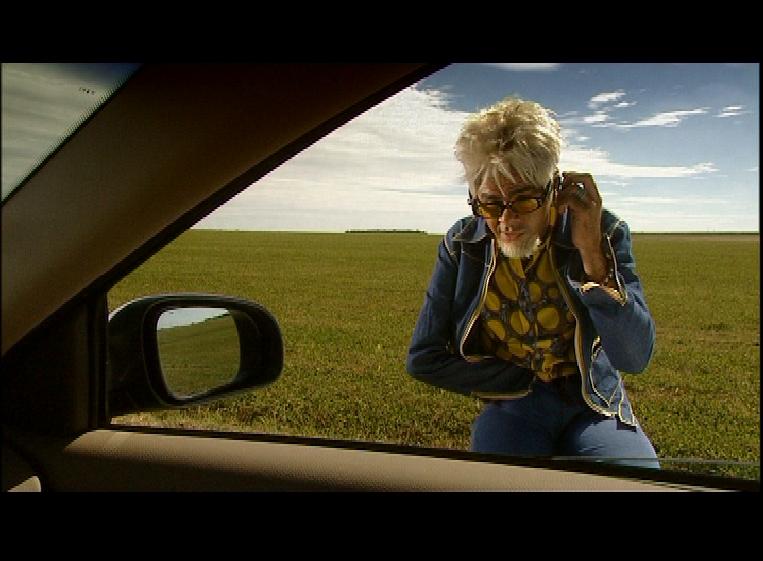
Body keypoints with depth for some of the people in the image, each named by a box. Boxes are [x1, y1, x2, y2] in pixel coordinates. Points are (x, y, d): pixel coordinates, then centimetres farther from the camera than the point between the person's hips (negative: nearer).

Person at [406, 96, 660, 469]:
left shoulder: (603, 233, -11)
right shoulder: (462, 245, -8)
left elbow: (635, 358, -19)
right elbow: (423, 359, -4)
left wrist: (593, 255, -30)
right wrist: (526, 381, -8)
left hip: (595, 406, 1)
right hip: (512, 405, 0)